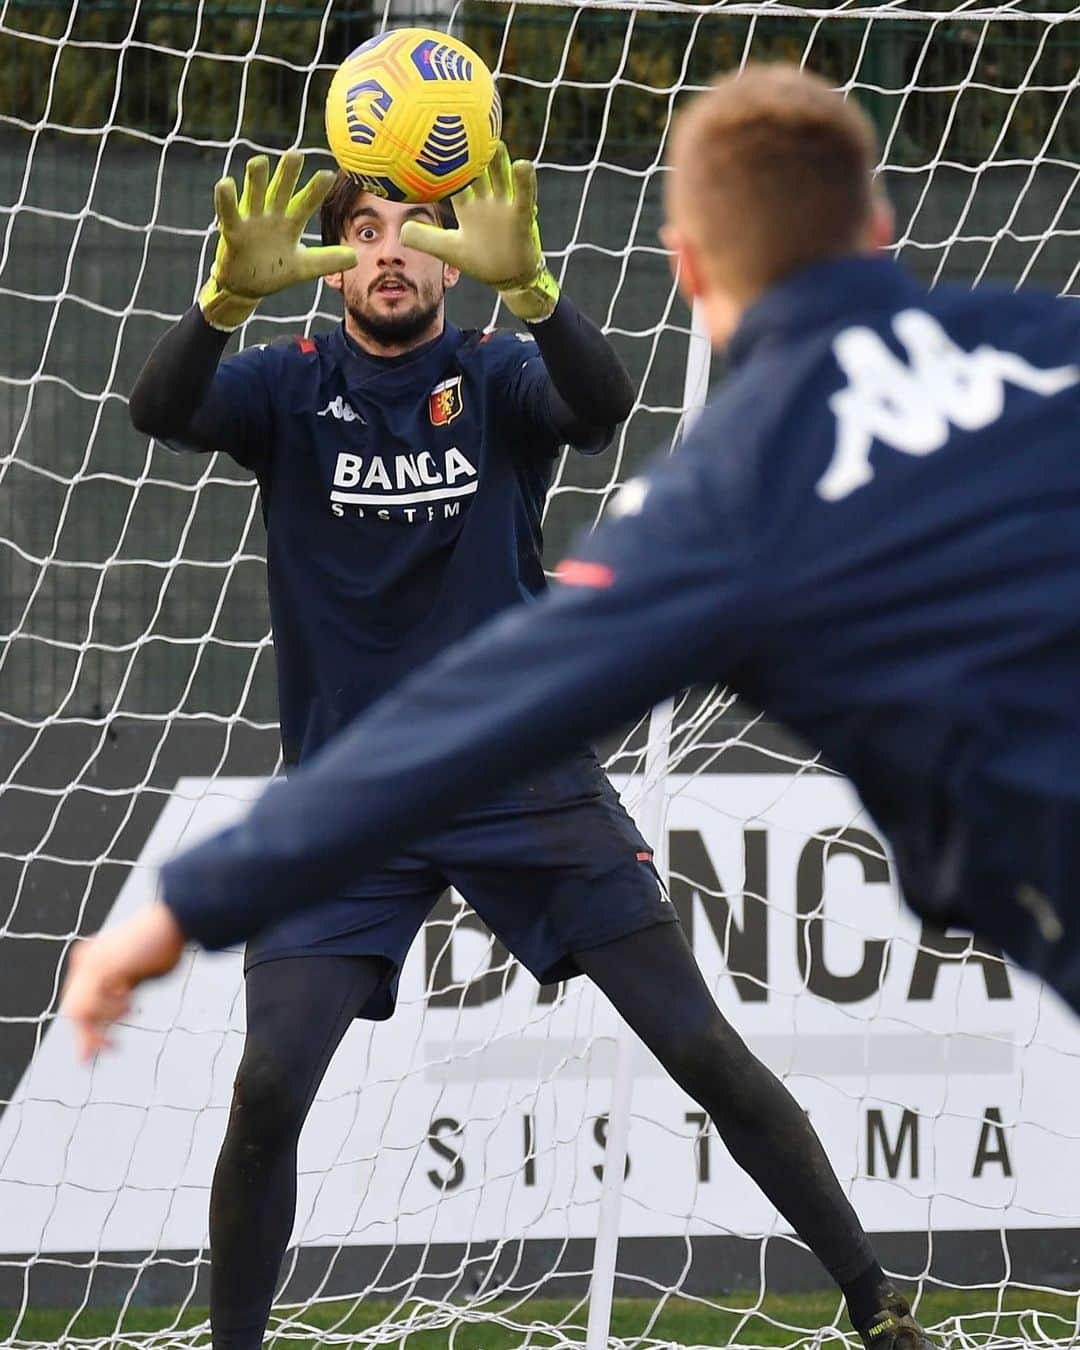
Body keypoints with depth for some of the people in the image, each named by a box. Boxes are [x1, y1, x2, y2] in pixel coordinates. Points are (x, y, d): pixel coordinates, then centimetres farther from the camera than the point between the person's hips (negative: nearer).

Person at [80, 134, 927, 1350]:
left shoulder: (500, 379, -3)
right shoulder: (291, 385, 0)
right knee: (267, 1091, -13)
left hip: (527, 780, 0)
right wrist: (229, 296, -42)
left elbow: (603, 404, -25)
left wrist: (525, 284, -45)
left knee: (705, 1052, -4)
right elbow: (160, 411, -21)